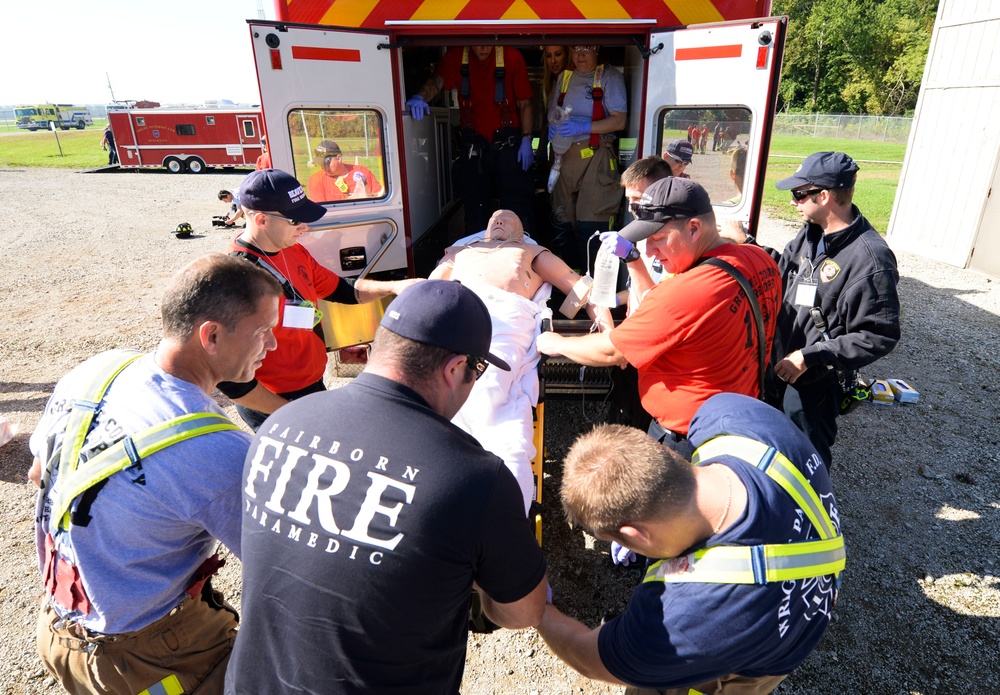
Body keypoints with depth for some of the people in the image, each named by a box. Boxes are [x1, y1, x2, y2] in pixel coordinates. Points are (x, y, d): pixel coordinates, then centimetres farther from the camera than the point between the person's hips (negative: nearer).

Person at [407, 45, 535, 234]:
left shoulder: (512, 57, -4)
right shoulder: (457, 56, 1)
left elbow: (525, 104, -2)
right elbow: (438, 81, -13)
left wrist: (526, 139, -9)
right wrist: (420, 97, -34)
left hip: (507, 141, -2)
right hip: (473, 142, 2)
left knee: (516, 202, -2)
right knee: (476, 203, 9)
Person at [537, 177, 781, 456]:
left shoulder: (686, 292, -33)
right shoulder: (761, 261, -5)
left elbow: (609, 351, -19)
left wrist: (554, 343, -2)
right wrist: (634, 262, 4)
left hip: (682, 440, -8)